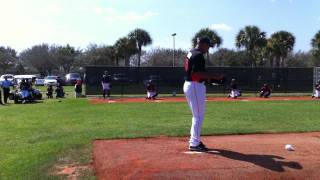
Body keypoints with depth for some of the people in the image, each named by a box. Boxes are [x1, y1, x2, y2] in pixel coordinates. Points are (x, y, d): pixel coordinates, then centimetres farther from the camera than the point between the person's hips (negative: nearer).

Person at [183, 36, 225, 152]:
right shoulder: (198, 55, -15)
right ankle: (194, 144, 2)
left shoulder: (190, 54, 17)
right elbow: (197, 73, -24)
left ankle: (194, 140, 27)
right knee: (199, 116, -3)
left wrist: (208, 78, 13)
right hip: (196, 86, -10)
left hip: (188, 85, 10)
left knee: (197, 115, 19)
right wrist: (215, 77, -21)